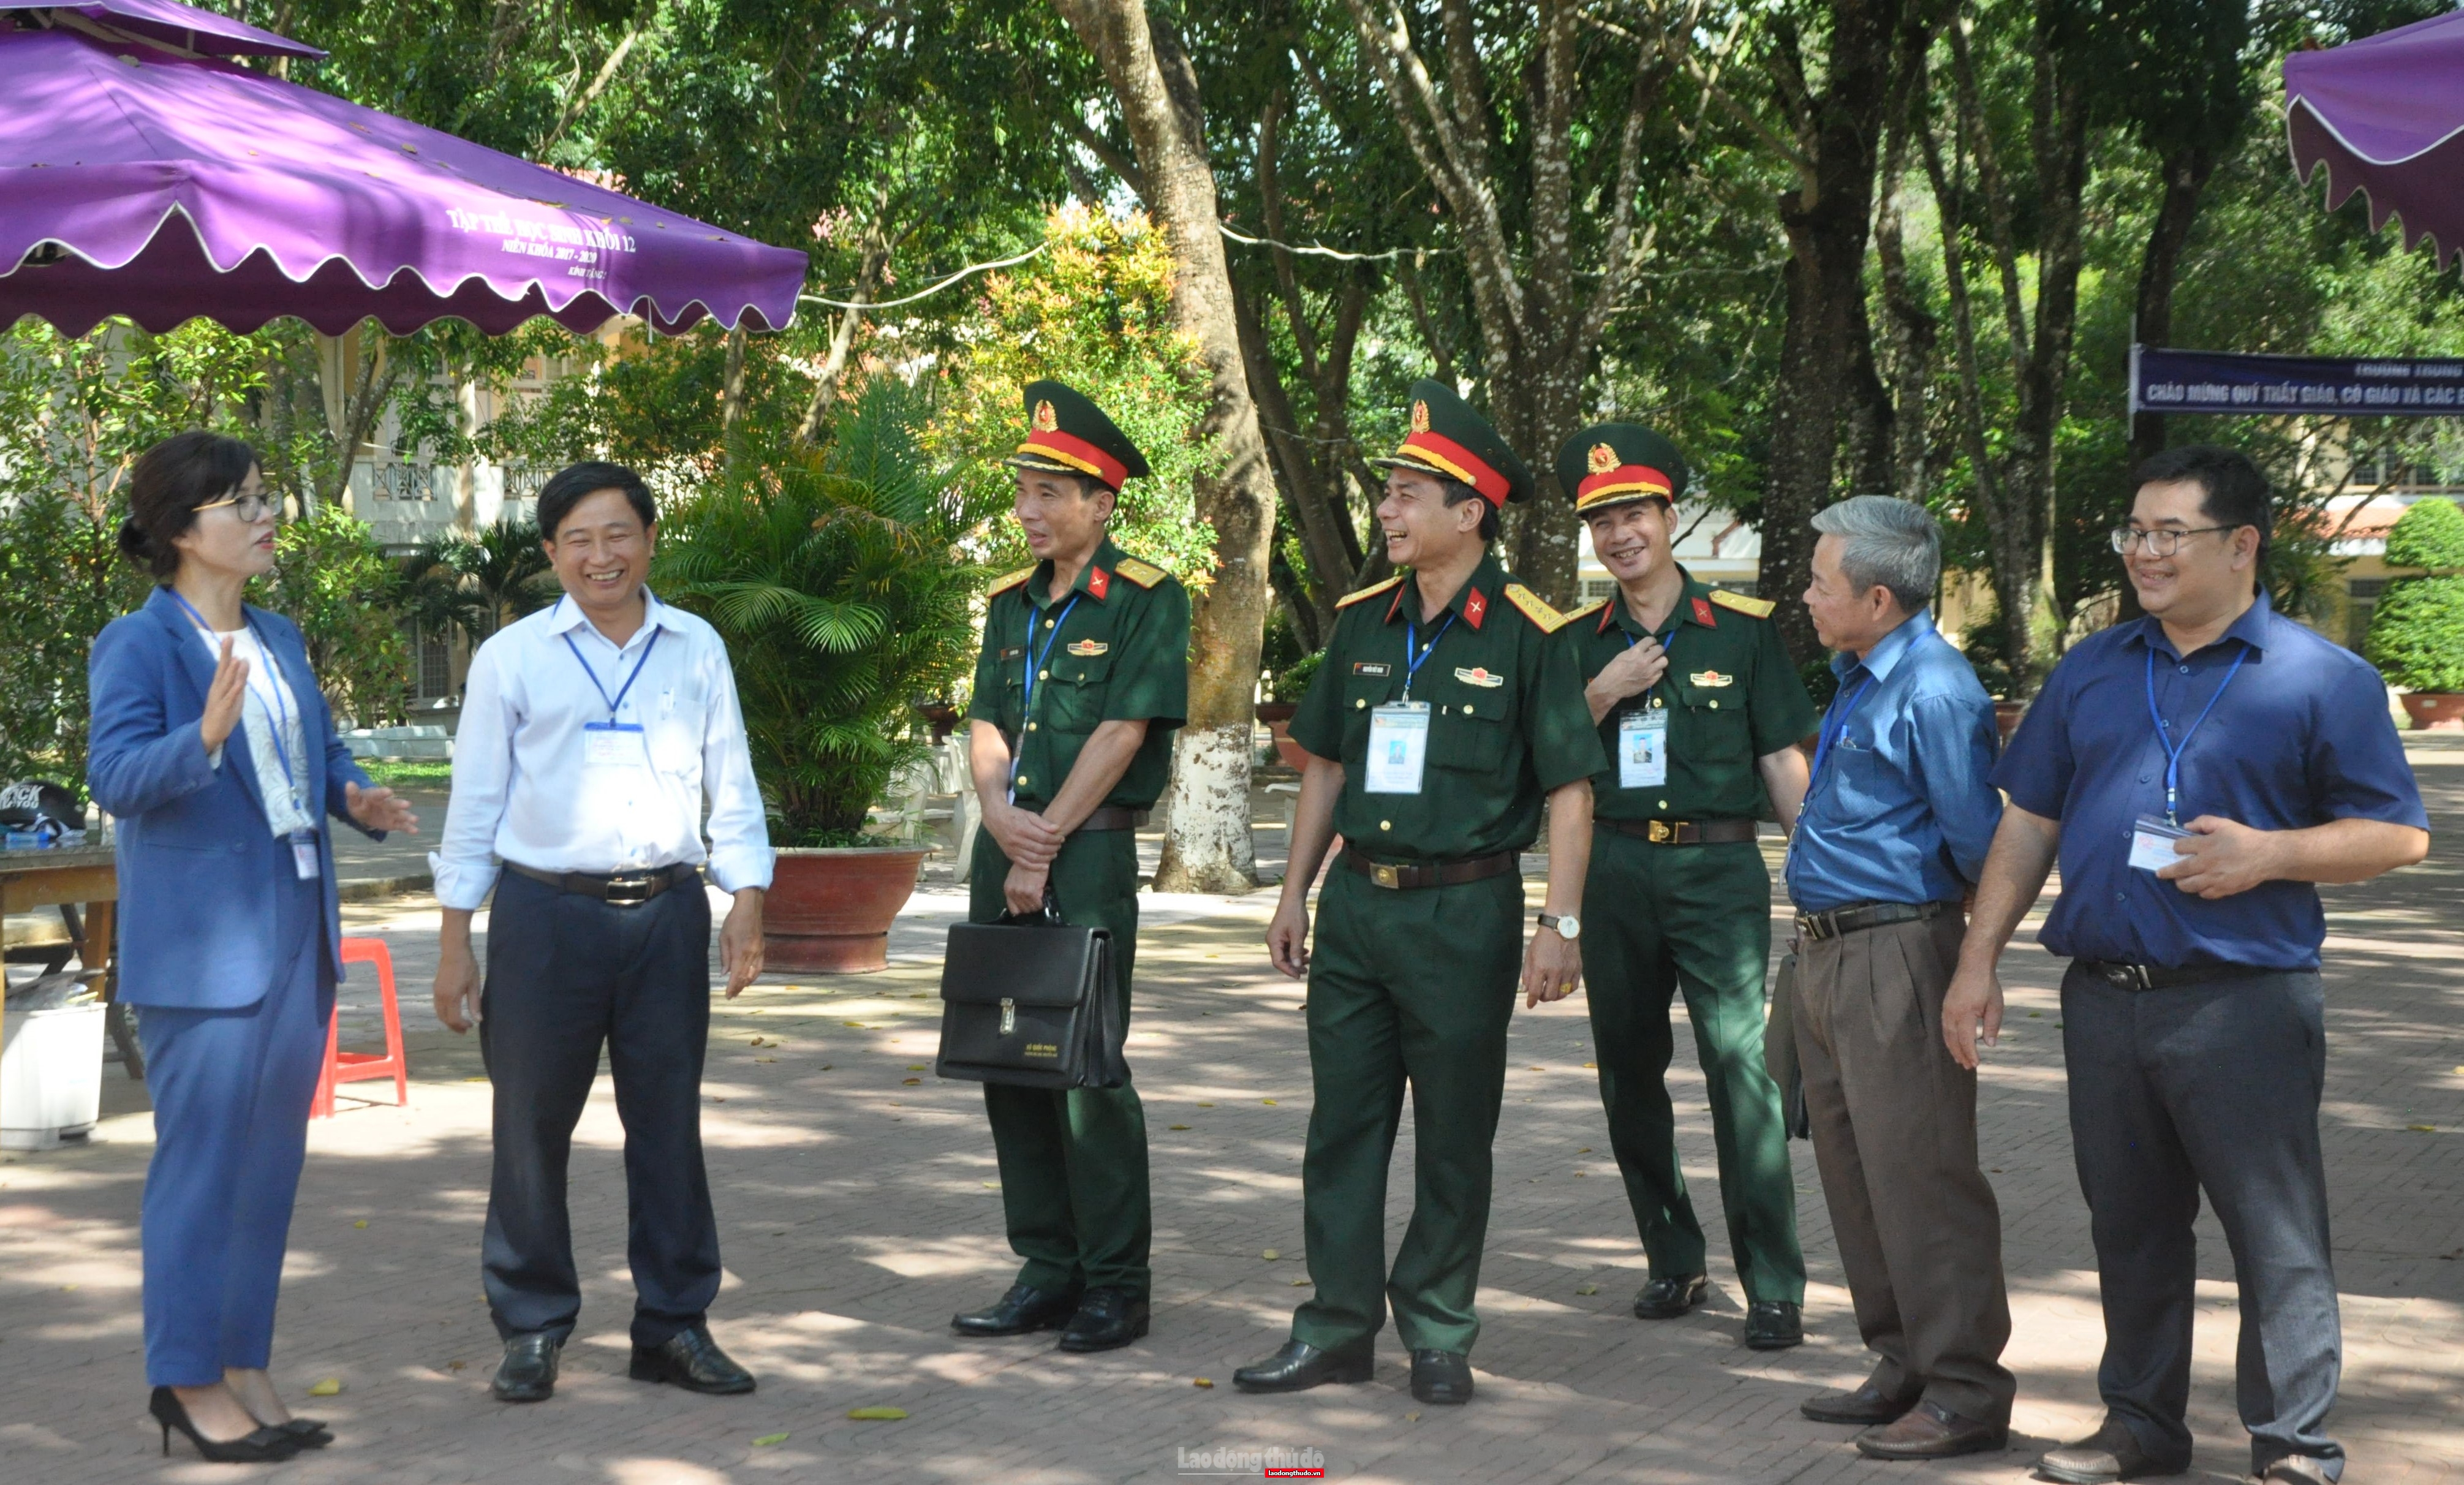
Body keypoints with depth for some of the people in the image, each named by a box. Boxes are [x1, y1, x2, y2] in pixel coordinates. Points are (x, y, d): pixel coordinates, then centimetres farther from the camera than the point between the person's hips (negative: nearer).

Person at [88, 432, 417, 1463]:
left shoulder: (280, 640, 14)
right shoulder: (138, 645, -10)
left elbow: (323, 751, 23)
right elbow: (115, 776, -22)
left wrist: (356, 800, 2)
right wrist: (204, 737, -39)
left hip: (298, 935, 8)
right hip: (202, 944, -8)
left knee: (269, 1166, 13)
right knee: (201, 1166, -2)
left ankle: (244, 1371, 23)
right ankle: (187, 1380, 9)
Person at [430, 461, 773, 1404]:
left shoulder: (697, 651, 9)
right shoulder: (512, 658, 3)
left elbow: (732, 786, 12)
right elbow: (474, 804, 5)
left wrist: (747, 897, 0)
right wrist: (455, 945, 2)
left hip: (669, 914, 2)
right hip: (545, 913, -2)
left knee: (669, 1122, 7)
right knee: (532, 1127, 3)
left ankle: (674, 1326, 17)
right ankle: (531, 1329, 15)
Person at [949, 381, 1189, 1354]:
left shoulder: (1147, 601, -5)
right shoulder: (1012, 604, 16)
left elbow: (1120, 733, -12)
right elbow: (986, 724, 12)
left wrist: (1046, 840, -12)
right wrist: (1002, 816, -8)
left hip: (1091, 849, -7)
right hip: (1007, 845, 7)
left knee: (1089, 1065, -6)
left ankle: (1116, 1284, 4)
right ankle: (1048, 1272, 17)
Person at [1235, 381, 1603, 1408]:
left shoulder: (1524, 635, -8)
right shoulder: (1362, 623, 8)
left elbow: (1569, 788, -8)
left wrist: (1561, 923, -14)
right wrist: (1295, 893, 13)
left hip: (1464, 911, -5)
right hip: (1356, 903, 5)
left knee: (1454, 1133, 4)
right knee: (1343, 1122, 7)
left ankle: (1439, 1334, 16)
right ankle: (1337, 1327, 15)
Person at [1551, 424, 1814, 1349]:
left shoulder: (1742, 630, 3)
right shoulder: (1579, 643, 10)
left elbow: (1782, 762, 4)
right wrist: (1601, 695, -8)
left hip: (1718, 867, -4)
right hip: (1616, 870, 4)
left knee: (1741, 1067, -11)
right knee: (1628, 1076, 8)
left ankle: (1773, 1288, -6)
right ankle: (1674, 1263, 22)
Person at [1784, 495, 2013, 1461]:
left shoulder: (1934, 693, -18)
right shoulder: (1858, 679, 13)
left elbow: (1979, 845, -18)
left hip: (1896, 952, -10)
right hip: (1828, 949, 10)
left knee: (1916, 1174, -6)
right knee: (1851, 1165, 16)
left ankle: (1965, 1391, 3)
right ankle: (1903, 1367, 27)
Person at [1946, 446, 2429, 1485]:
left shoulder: (2320, 680, -1)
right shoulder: (2090, 672, 13)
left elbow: (2399, 834, -3)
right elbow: (2028, 824, 15)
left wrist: (2269, 854, -17)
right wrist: (1979, 961, 9)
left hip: (2243, 1007, -5)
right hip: (2103, 1000, 5)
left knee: (2277, 1238, -1)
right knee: (2130, 1231, 14)